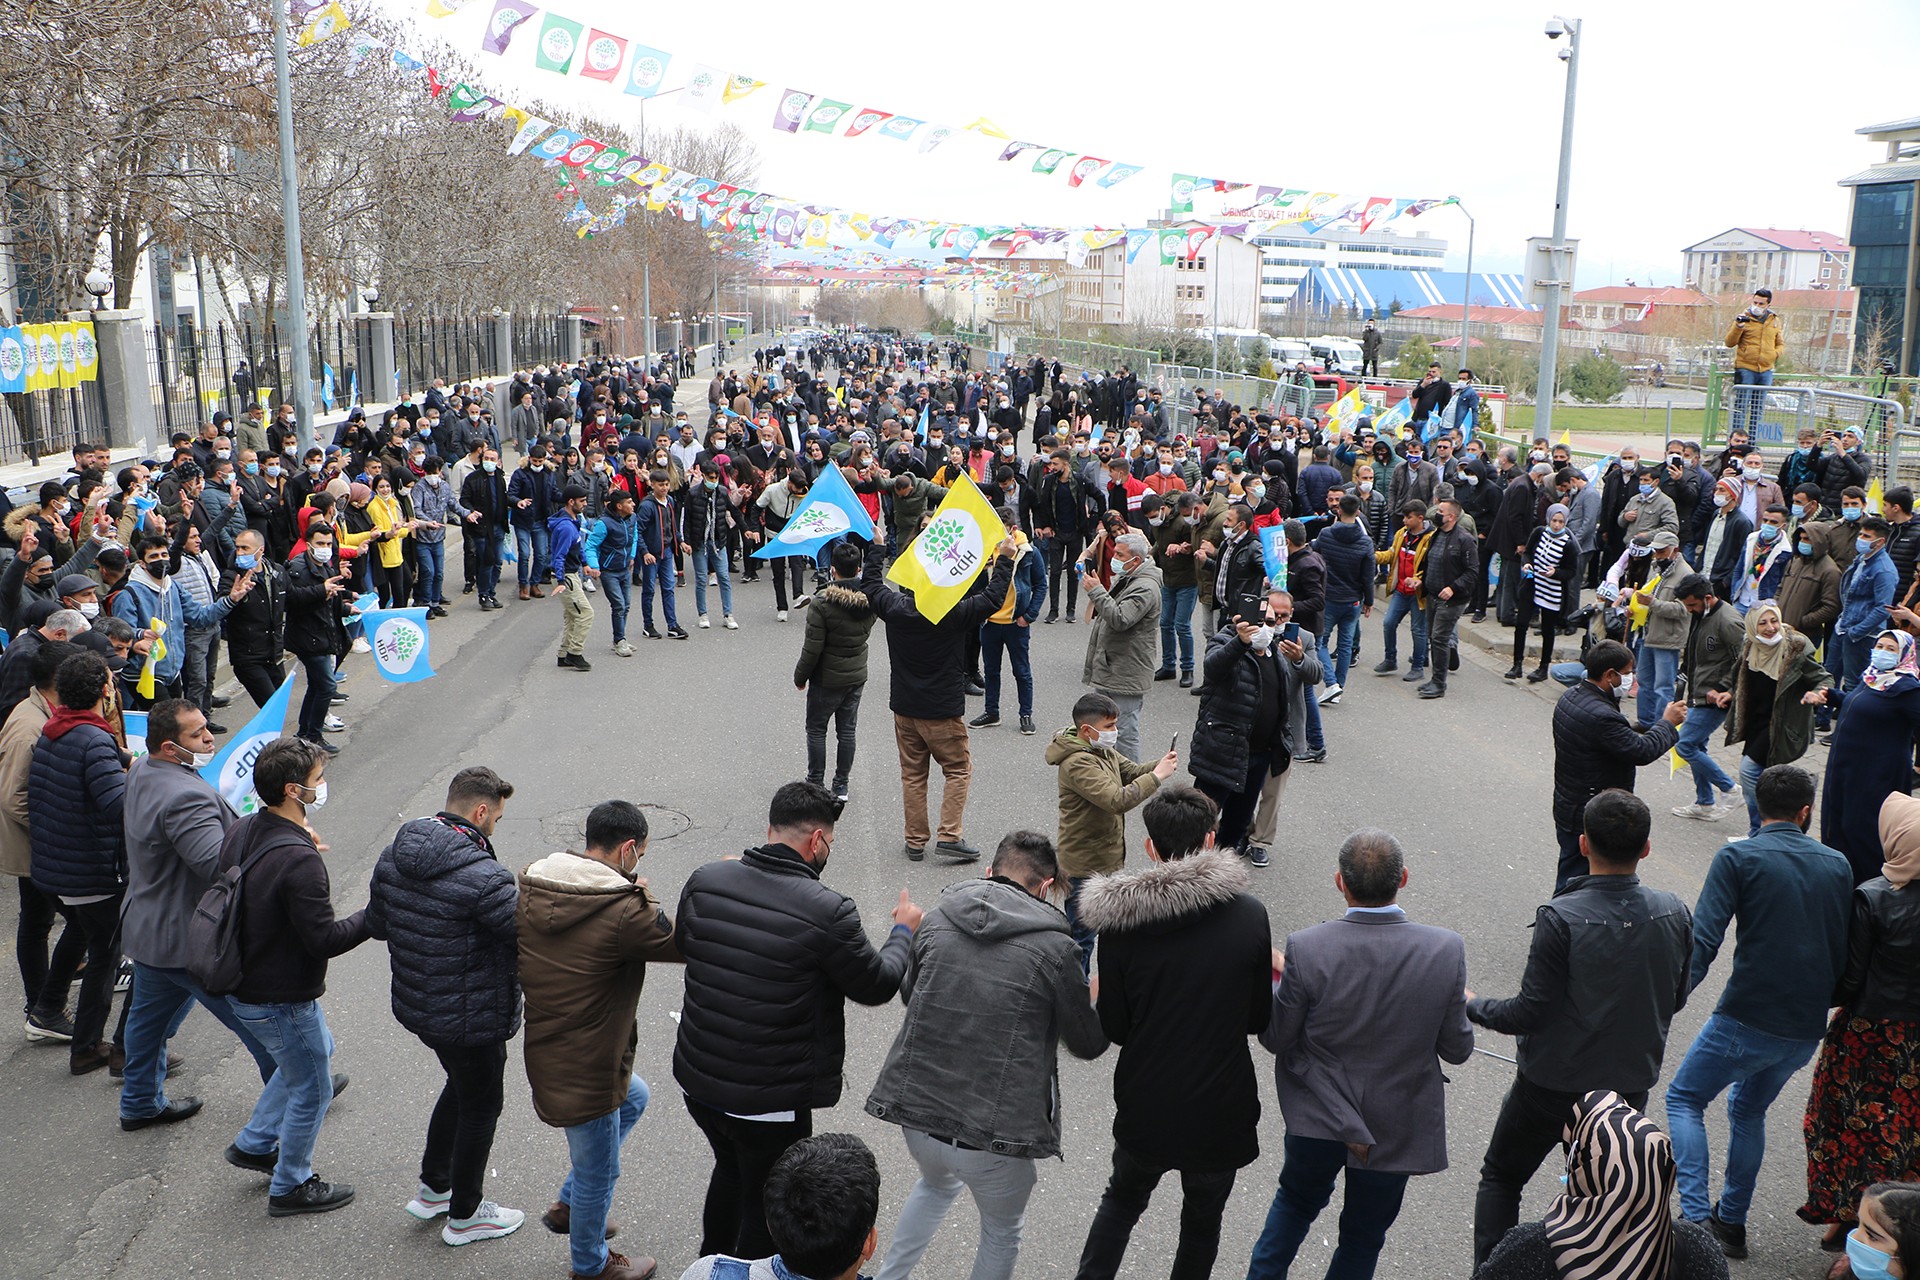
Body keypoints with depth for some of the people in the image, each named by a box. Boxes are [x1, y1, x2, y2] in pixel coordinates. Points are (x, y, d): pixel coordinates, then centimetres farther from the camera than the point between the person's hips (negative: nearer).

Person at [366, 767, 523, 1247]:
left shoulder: (393, 856, -5)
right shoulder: (482, 877, -30)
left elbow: (375, 925, 8)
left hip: (413, 1005, 8)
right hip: (471, 1019, -8)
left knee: (460, 1086, 30)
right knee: (480, 1106, 15)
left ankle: (432, 1189, 43)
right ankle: (464, 1215, 31)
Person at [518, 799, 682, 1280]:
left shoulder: (532, 887, -5)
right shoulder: (624, 911, -27)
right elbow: (685, 943, -17)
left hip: (543, 1049, 8)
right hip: (583, 1069, -8)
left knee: (634, 1096, 32)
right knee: (597, 1171, 16)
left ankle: (567, 1206, 41)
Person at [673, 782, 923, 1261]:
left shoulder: (705, 881, -9)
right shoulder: (827, 911, -24)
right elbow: (876, 985, -9)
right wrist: (904, 932, 11)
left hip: (697, 1078, 7)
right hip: (769, 1098, -6)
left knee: (732, 1170, 32)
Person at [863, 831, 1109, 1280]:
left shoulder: (936, 921, -2)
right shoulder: (1055, 949, -13)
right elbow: (1088, 1043, -2)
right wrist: (1103, 1006, 18)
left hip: (915, 1110, 4)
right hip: (993, 1133, -4)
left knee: (936, 1184, 37)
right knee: (1002, 1231, 24)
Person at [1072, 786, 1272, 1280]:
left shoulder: (1119, 922, -15)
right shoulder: (1249, 914, -13)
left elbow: (1114, 1029, -8)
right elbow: (1259, 1019, -4)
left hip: (1145, 1112, 0)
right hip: (1222, 1113, 0)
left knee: (1122, 1200, 26)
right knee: (1202, 1221, 22)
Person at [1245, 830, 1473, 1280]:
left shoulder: (1306, 949, -24)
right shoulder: (1447, 950, -20)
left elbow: (1276, 1039, -11)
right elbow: (1456, 1050, -9)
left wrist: (1275, 983, 7)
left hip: (1318, 1118, 0)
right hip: (1398, 1127, 1)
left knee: (1298, 1199, 30)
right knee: (1364, 1236, 22)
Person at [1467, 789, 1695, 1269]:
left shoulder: (1561, 918, -27)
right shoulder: (1673, 914, -11)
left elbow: (1530, 1013, -21)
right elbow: (1676, 998, 3)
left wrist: (1472, 1006, -4)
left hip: (1552, 1085, -4)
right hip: (1631, 1081, 4)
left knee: (1501, 1177, 17)